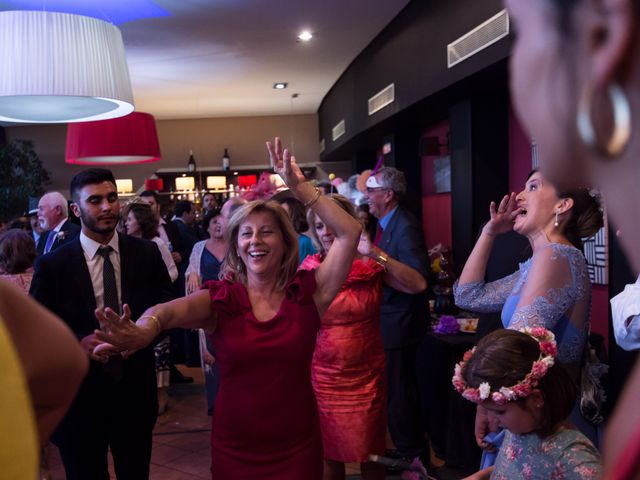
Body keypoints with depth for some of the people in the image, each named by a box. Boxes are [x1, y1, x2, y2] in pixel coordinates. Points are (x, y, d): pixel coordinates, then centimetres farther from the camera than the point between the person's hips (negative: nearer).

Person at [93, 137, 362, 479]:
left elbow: (349, 234, -13)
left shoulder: (306, 291, -6)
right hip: (234, 448, 0)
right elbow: (170, 309, -27)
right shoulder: (220, 298, -7)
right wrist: (143, 331, -49)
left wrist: (299, 187, -16)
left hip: (297, 446, 0)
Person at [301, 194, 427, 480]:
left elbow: (418, 285, -21)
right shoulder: (310, 271, -5)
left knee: (370, 452, 12)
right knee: (329, 451, 13)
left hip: (367, 374, 0)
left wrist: (377, 254, -25)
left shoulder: (372, 266, -7)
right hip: (324, 376, 1)